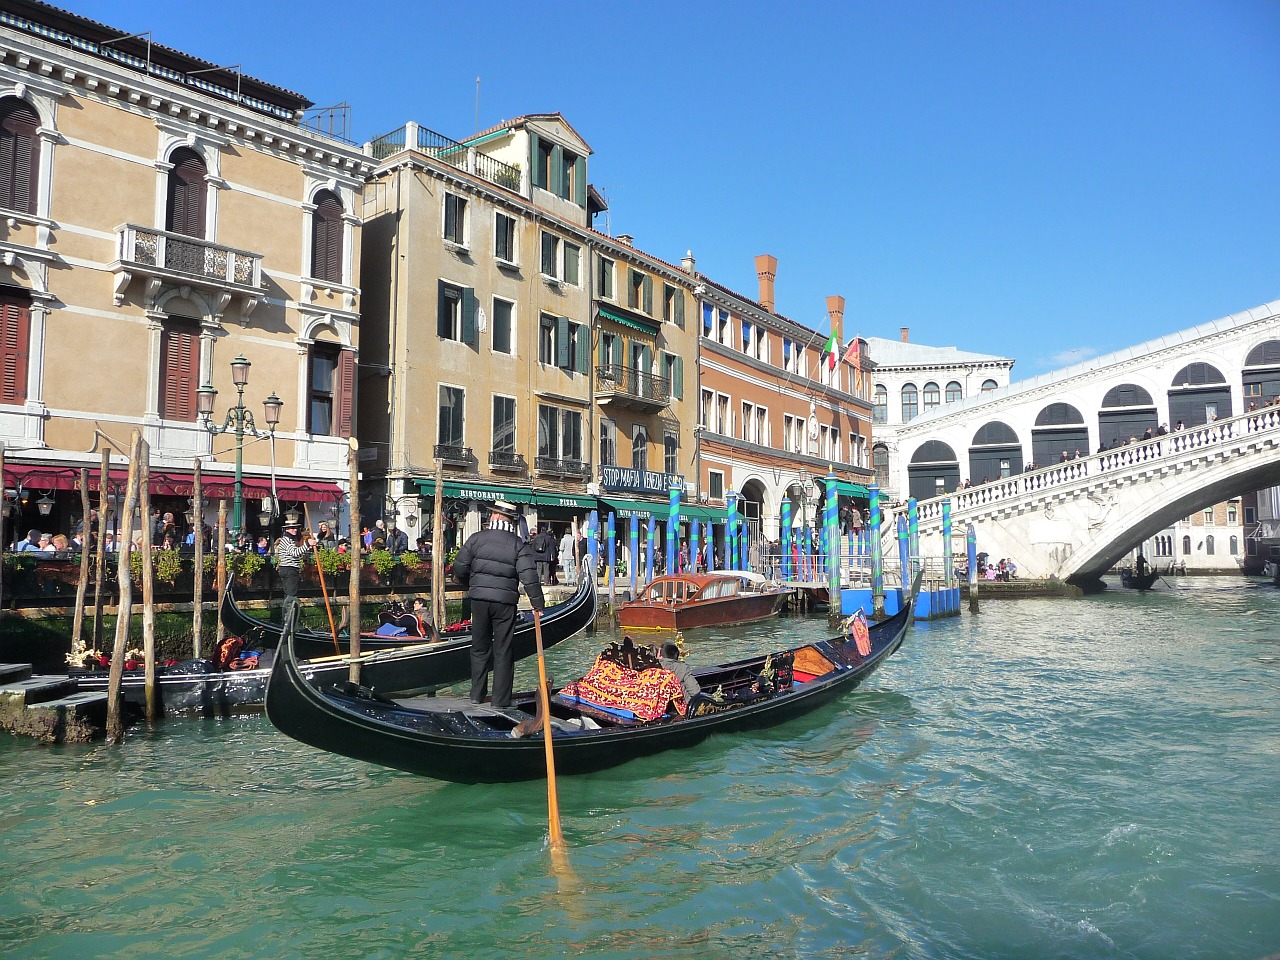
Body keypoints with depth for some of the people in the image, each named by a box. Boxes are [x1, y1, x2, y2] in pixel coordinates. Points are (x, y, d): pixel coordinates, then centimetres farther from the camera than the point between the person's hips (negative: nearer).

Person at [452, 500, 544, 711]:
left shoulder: (477, 538, 0)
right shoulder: (518, 544, -3)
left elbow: (459, 568, 0)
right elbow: (529, 575, -10)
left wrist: (471, 585, 20)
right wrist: (537, 604, -6)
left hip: (479, 599, 1)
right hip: (505, 601, -1)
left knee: (479, 648, 15)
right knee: (503, 651, 5)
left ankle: (477, 694, 21)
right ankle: (501, 700, 7)